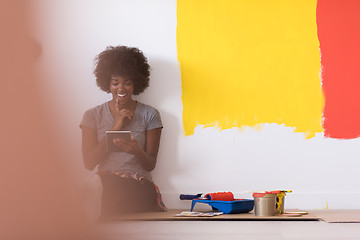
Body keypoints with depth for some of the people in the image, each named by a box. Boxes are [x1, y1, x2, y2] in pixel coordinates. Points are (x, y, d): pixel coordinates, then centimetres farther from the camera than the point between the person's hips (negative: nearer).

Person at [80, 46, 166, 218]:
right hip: (104, 184, 1)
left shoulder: (149, 115, 11)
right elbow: (89, 163, 2)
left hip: (139, 186, 0)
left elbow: (150, 165, 7)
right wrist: (115, 128, -4)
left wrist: (136, 151, -17)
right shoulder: (93, 116, 13)